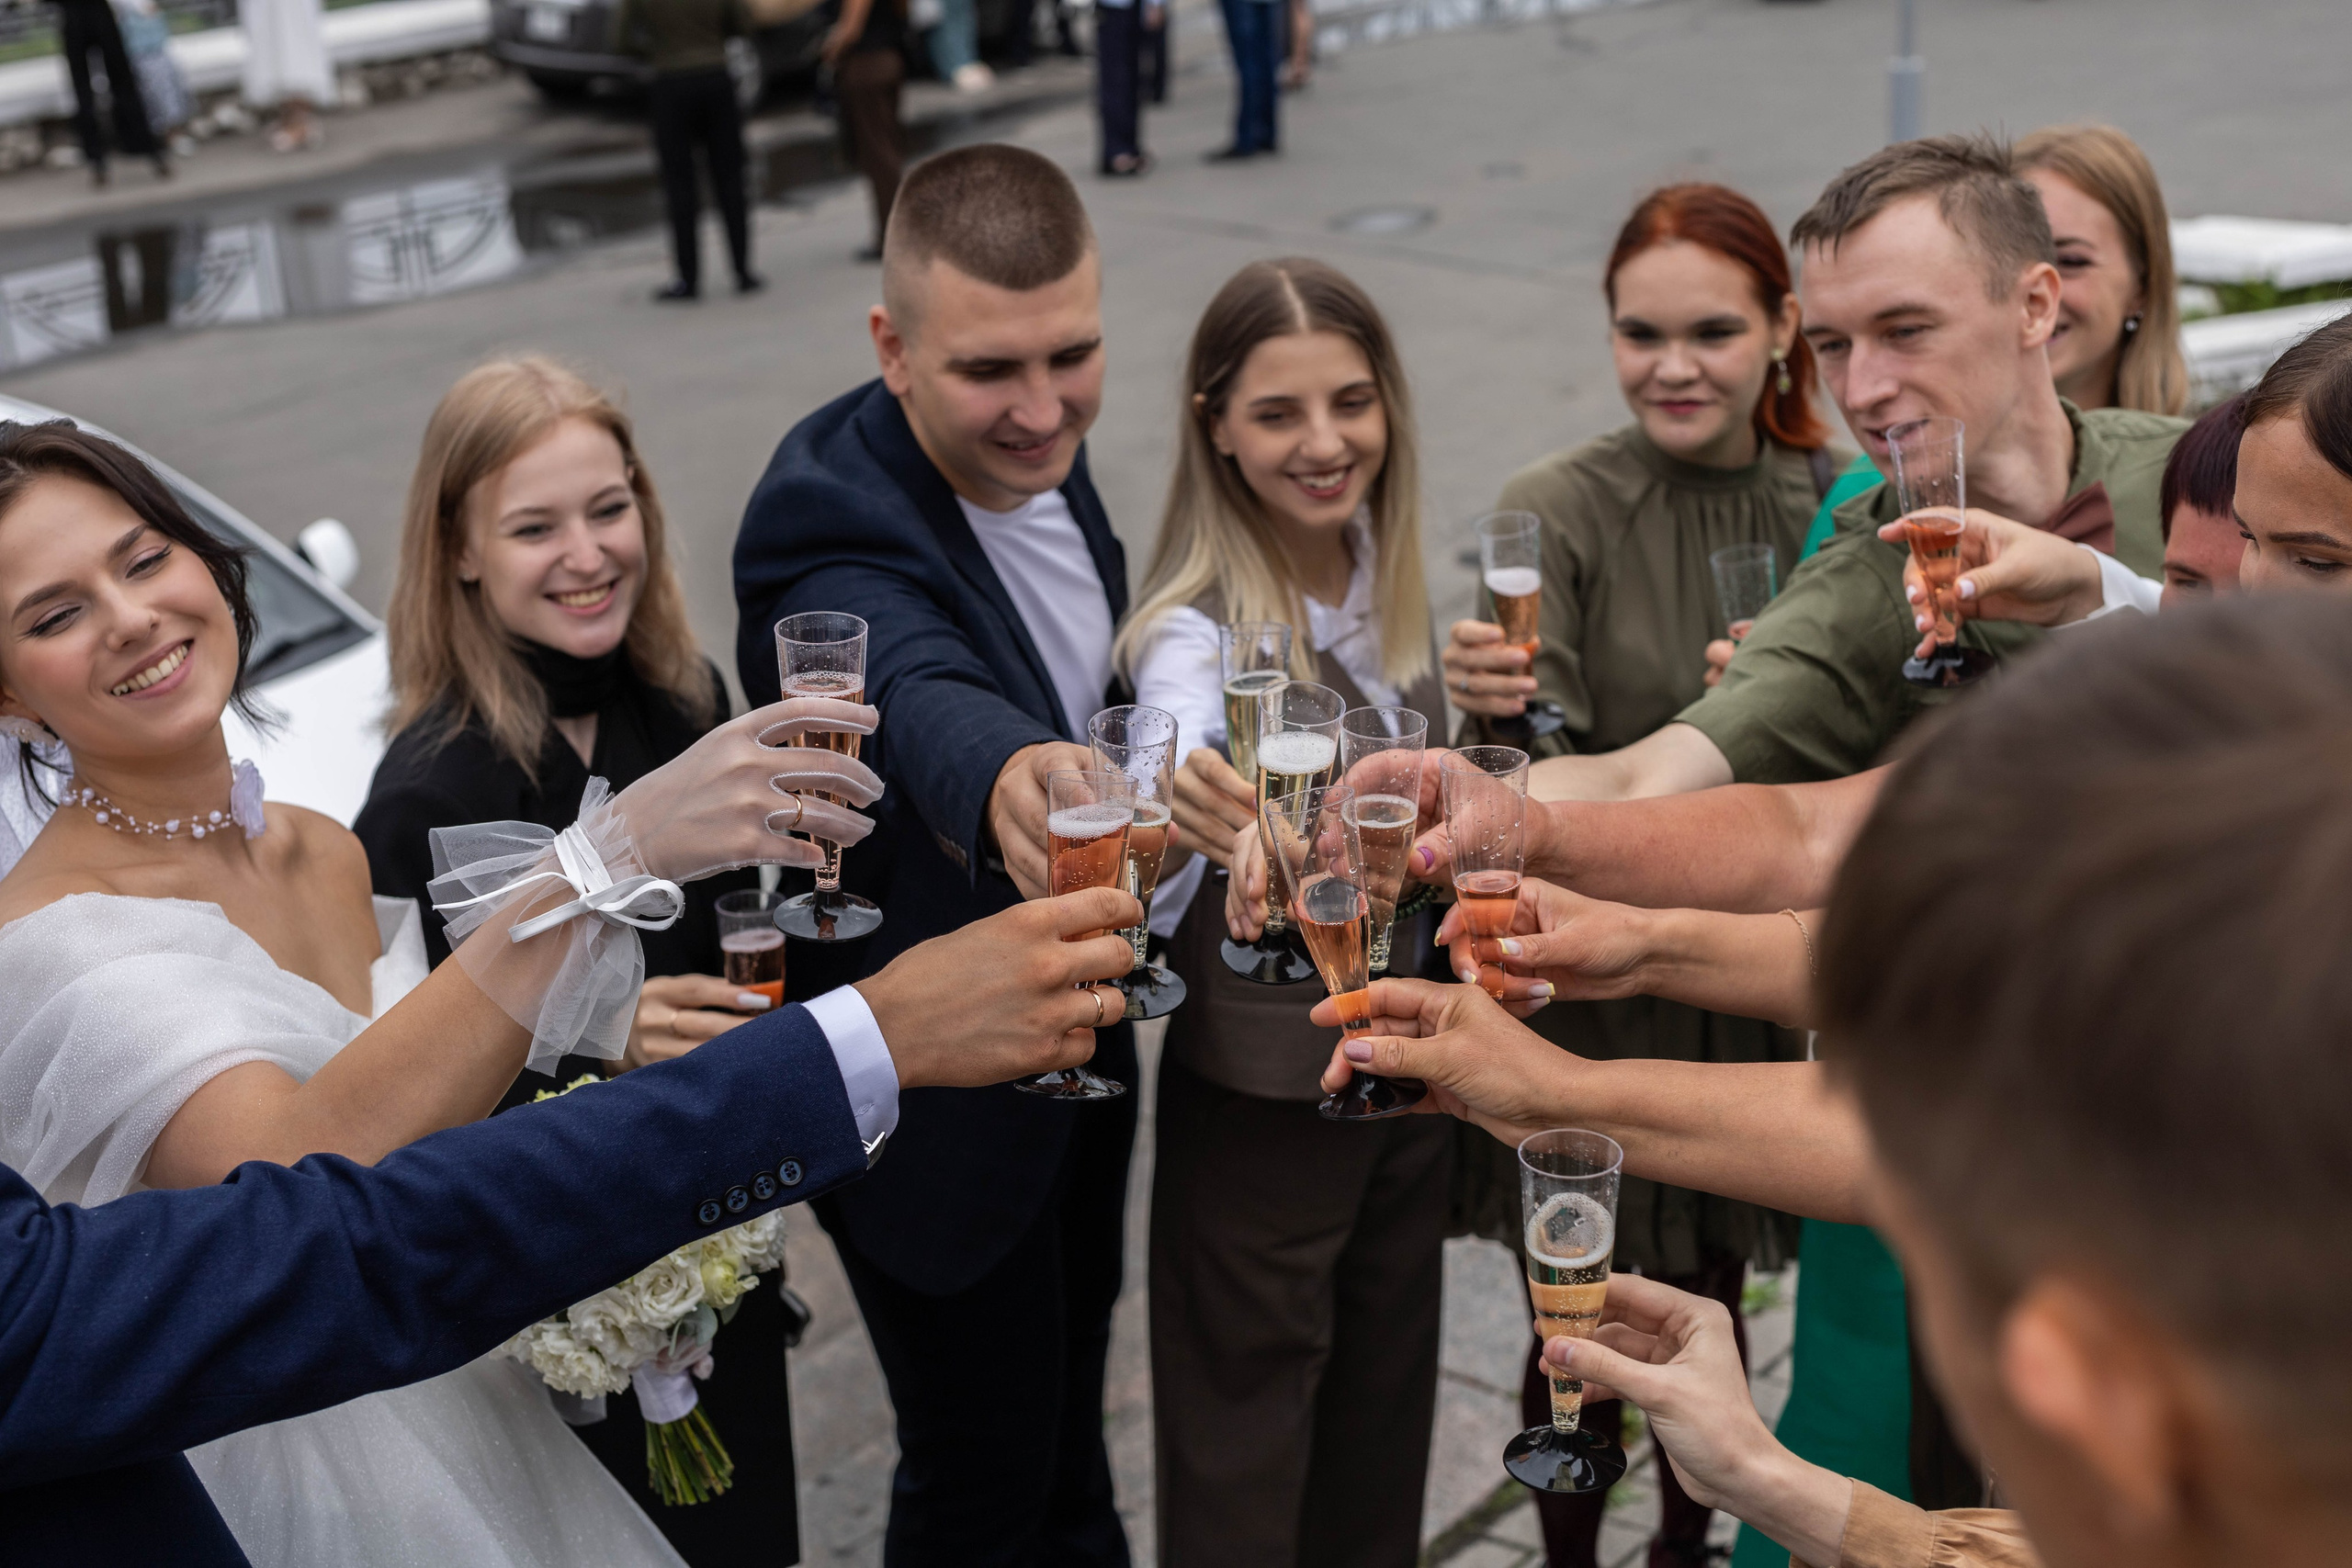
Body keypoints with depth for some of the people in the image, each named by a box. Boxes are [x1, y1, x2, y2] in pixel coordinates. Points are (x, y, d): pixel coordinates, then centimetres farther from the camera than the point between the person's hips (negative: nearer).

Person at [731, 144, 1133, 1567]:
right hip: (941, 1106, -7)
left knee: (1071, 1395, 29)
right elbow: (916, 690, -55)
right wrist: (1006, 778, -74)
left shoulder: (1037, 454, -7)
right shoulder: (831, 518, -32)